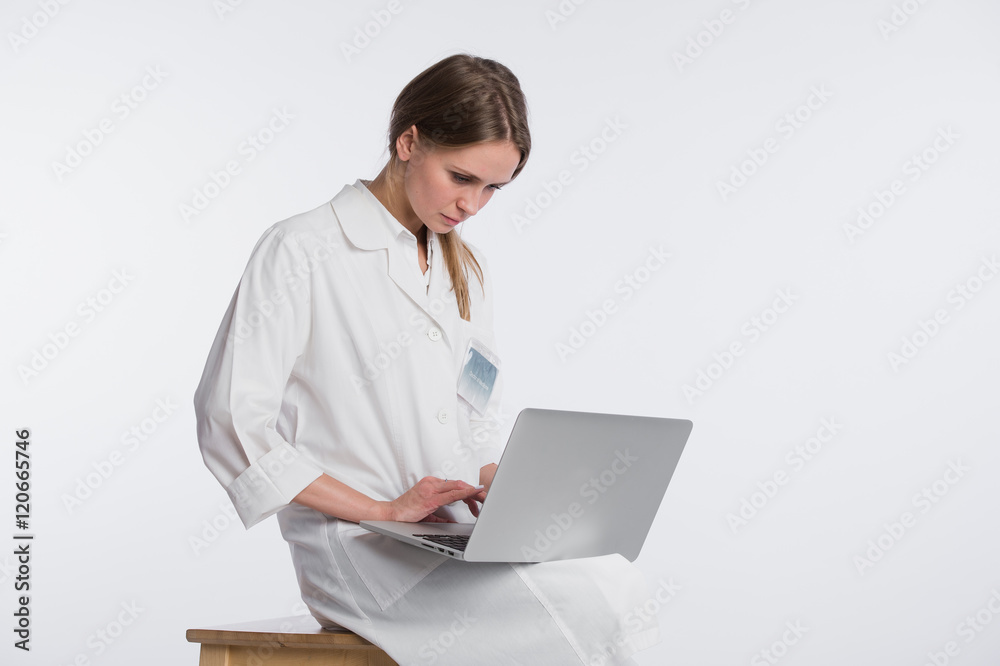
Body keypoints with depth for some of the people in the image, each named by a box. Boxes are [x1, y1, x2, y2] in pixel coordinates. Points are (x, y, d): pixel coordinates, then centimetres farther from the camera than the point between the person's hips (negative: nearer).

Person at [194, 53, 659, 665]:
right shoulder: (302, 252, -3)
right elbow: (231, 424, -10)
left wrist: (495, 485, 1)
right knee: (572, 612, -30)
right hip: (356, 545, -7)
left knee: (617, 582, -23)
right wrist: (385, 510, -14)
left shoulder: (465, 269, 19)